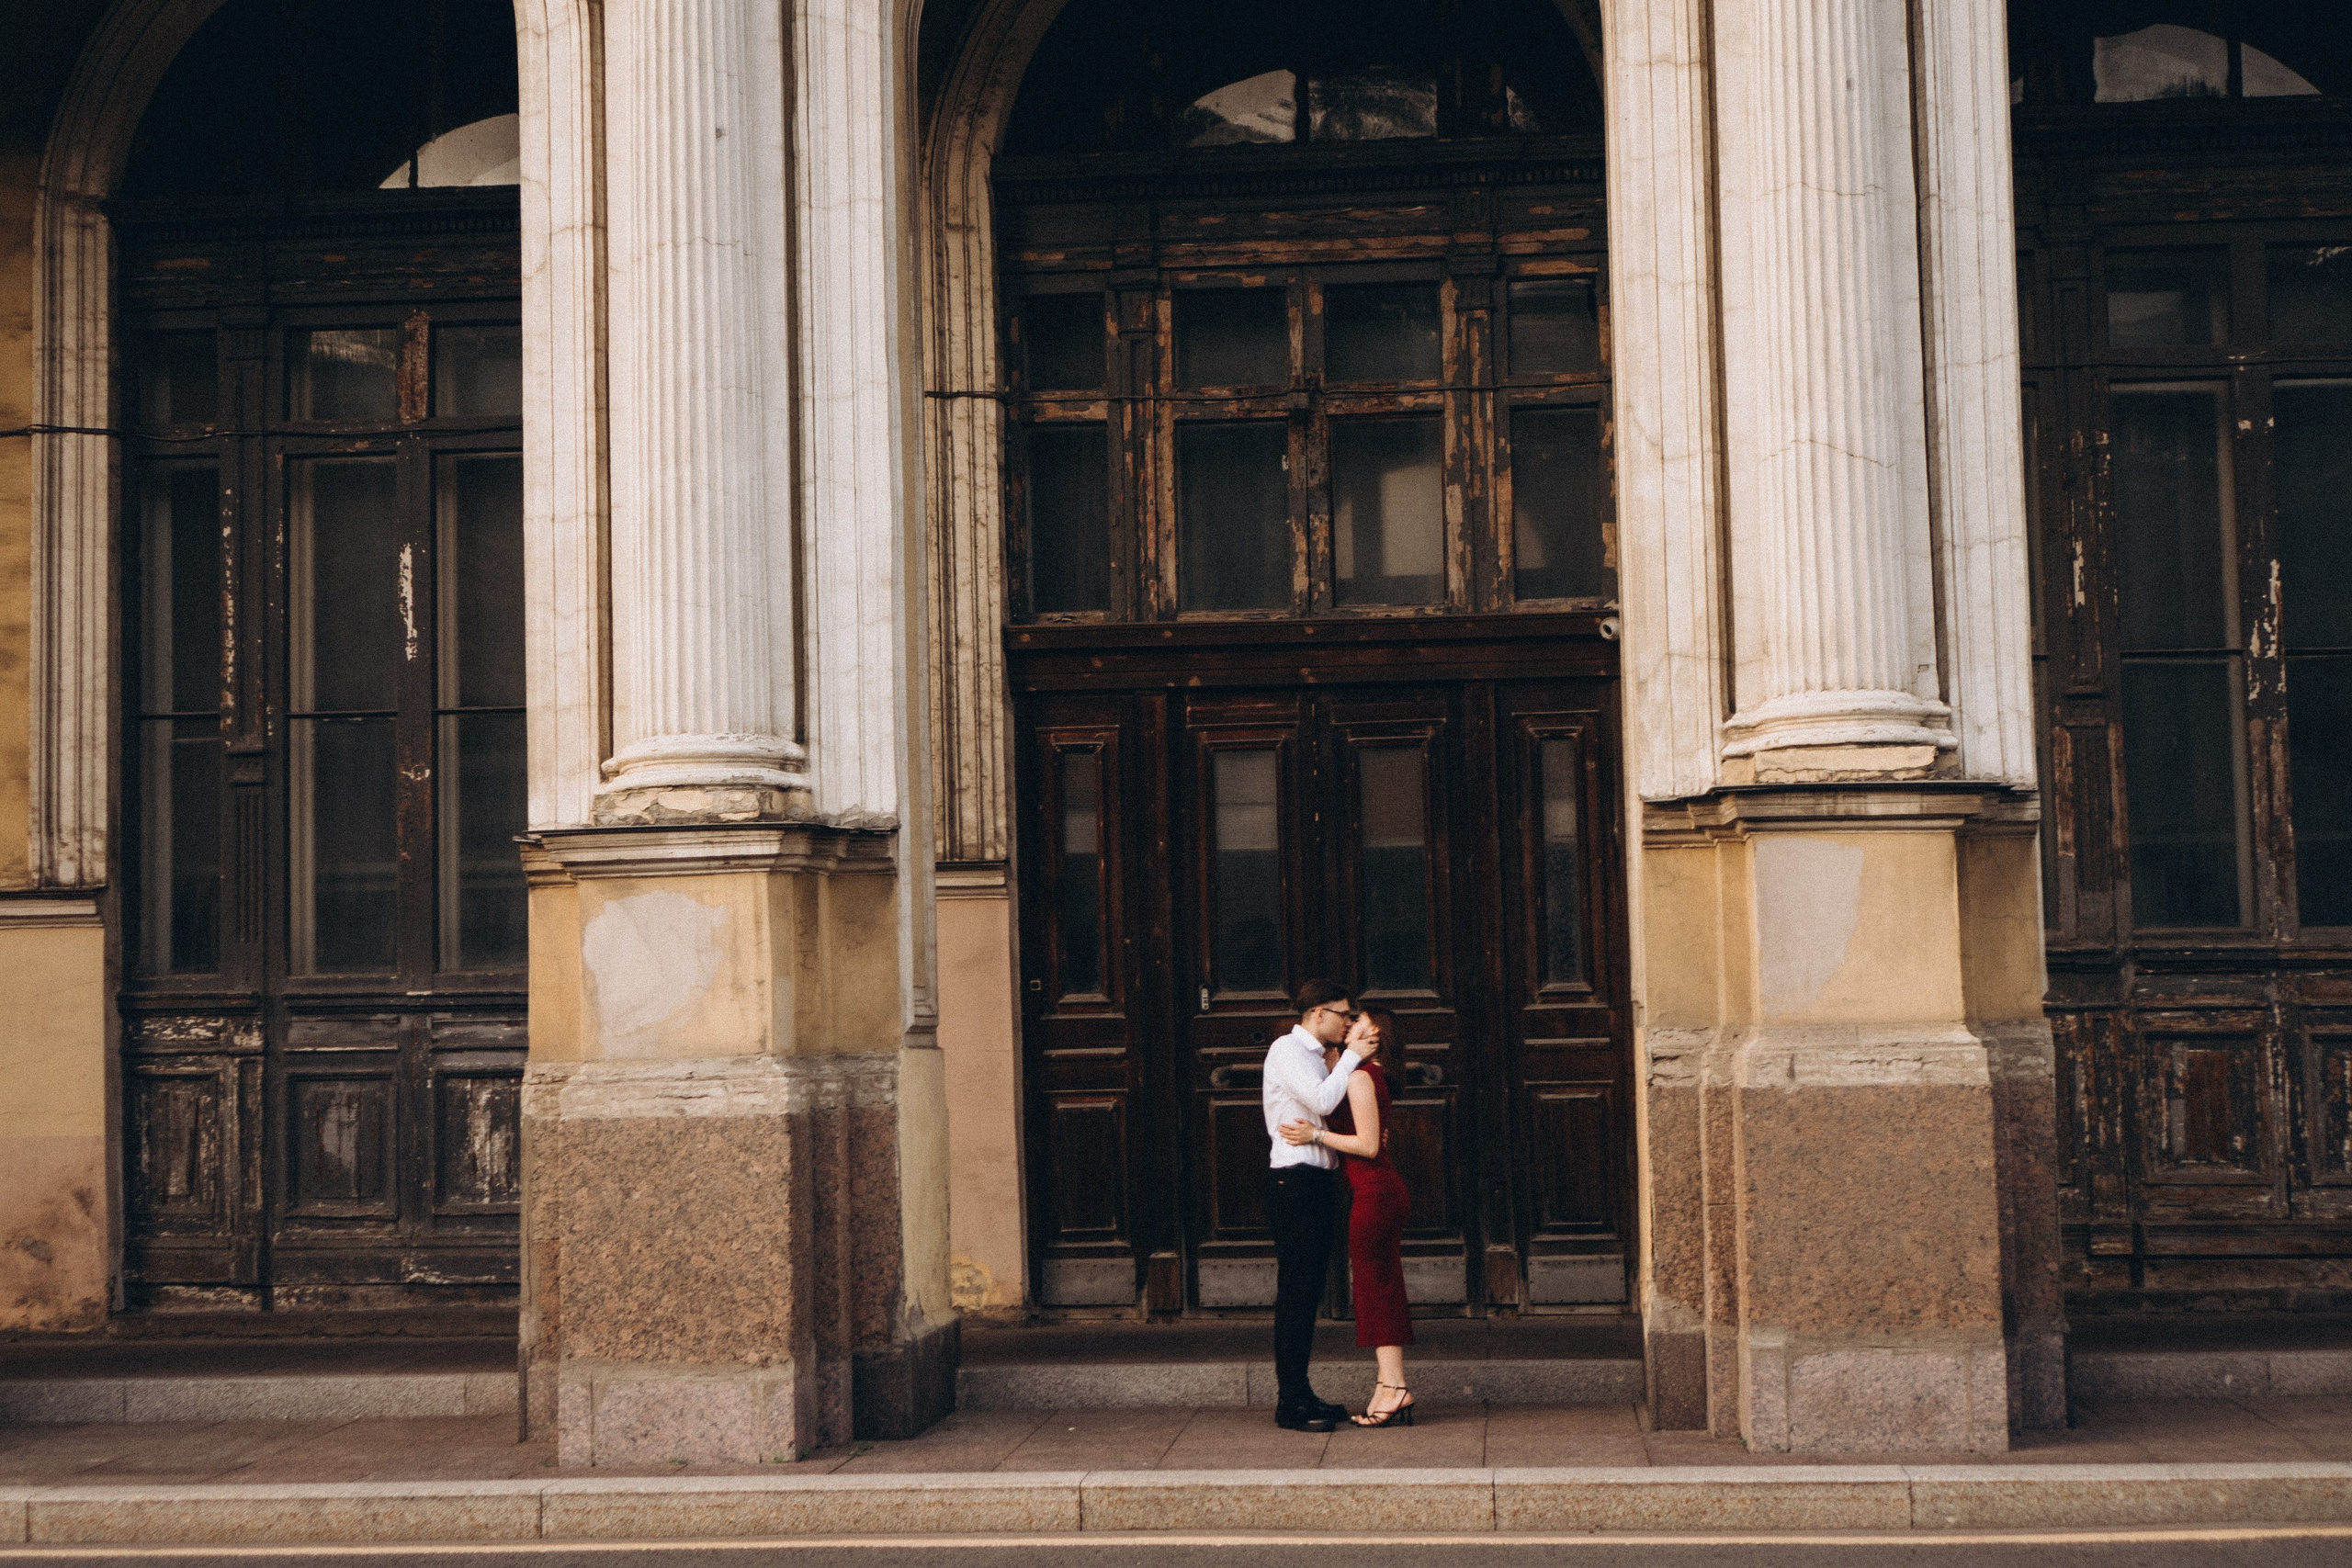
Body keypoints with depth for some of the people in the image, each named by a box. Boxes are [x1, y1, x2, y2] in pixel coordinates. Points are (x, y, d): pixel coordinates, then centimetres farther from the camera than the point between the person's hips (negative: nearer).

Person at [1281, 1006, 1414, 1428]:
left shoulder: (1359, 1077, -13)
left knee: (1374, 1287, -6)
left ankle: (1394, 1389, -6)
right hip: (1387, 1190, 10)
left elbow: (1368, 1145, -18)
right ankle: (1392, 1389, 12)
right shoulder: (1372, 1076, 15)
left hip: (1373, 1192, -10)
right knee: (1383, 1289, 10)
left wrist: (1316, 1135, -16)